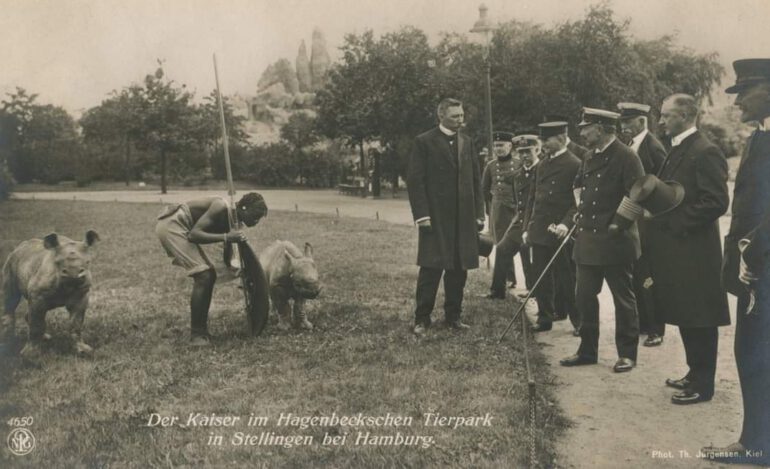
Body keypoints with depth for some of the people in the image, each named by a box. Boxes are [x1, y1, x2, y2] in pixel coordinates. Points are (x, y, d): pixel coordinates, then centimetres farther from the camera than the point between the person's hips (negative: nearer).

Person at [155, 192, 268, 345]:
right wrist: (226, 237, -31)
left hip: (180, 229, 10)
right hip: (170, 225, -10)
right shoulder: (222, 207, -21)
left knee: (210, 275, 10)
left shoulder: (232, 224, 6)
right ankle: (196, 334, -8)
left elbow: (227, 259, 12)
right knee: (203, 276, -15)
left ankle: (202, 330, 17)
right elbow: (194, 234, -28)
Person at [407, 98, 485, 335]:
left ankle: (453, 316, 20)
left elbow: (476, 180, 15)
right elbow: (414, 180, -7)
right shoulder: (424, 142, -3)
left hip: (464, 218, 5)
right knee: (431, 269, -3)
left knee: (459, 270, 8)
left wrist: (479, 213, 8)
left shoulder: (467, 142, 14)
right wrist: (422, 215, -14)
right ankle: (422, 319, 7)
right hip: (435, 217, -5)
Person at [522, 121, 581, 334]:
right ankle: (545, 317, 20)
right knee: (540, 277, 9)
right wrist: (527, 227, 14)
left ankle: (579, 320, 13)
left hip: (559, 234, -6)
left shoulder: (574, 165, -8)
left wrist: (566, 223, -24)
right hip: (539, 232, 6)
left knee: (566, 278, 1)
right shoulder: (542, 164, 14)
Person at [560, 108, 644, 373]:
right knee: (584, 296, 11)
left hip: (615, 242, -8)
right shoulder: (590, 158, 13)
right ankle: (588, 351, 22)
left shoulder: (626, 157, -12)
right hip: (588, 241, 8)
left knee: (623, 298, 4)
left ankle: (627, 354, 16)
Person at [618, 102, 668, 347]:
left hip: (647, 224, -8)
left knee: (649, 278, 0)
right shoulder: (630, 147, 12)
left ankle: (655, 330, 10)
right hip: (631, 223, 8)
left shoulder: (653, 147, -13)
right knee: (636, 276, 14)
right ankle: (642, 324, 25)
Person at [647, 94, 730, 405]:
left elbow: (716, 202, -21)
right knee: (686, 319, 17)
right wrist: (658, 217, 7)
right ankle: (696, 374, 29)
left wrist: (677, 223, -18)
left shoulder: (705, 152, -14)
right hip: (677, 252, 9)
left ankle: (702, 385, 11)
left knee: (699, 321, 1)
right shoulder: (676, 151, 15)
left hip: (694, 253, -9)